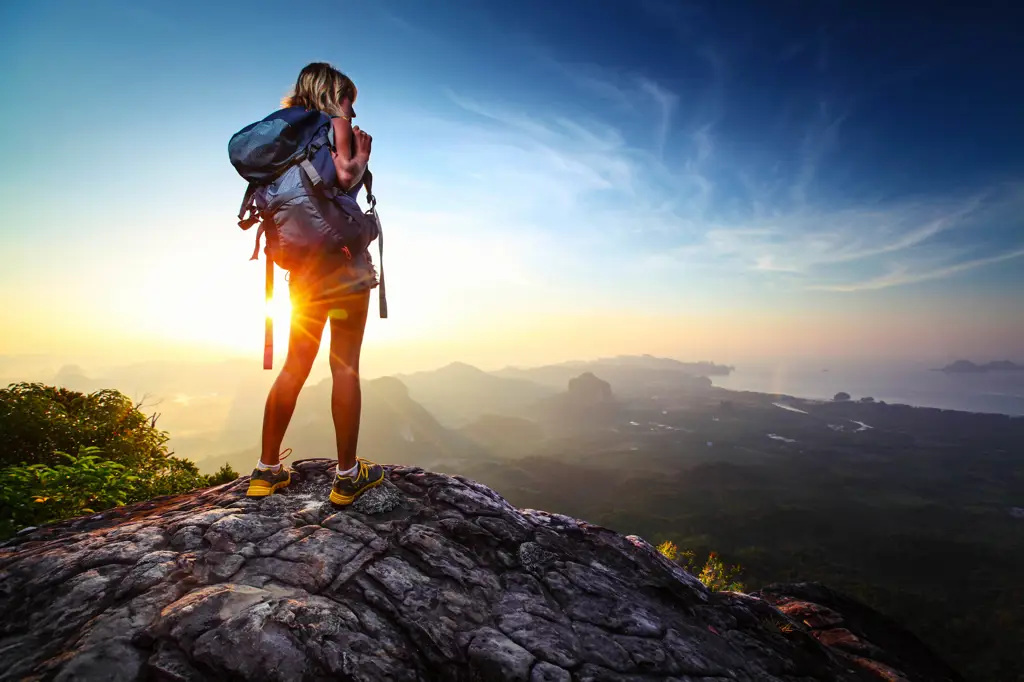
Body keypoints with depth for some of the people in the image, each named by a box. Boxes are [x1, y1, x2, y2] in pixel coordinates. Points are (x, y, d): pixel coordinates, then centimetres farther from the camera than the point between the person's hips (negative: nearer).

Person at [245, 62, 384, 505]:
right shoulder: (335, 124, 1)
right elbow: (345, 176, -17)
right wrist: (363, 155, 3)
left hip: (303, 263, 7)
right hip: (343, 257, -7)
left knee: (295, 365, 10)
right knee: (346, 366, -5)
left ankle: (267, 470, 16)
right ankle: (347, 477, 2)